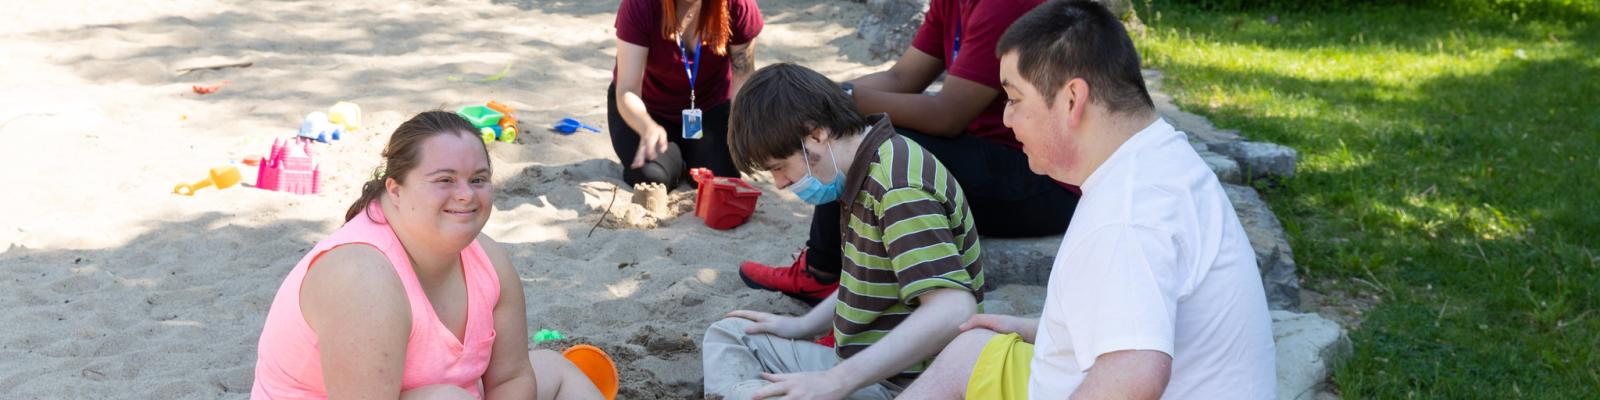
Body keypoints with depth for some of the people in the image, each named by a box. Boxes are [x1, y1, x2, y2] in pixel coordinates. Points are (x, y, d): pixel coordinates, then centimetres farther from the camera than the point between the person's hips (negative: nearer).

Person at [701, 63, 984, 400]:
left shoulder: (899, 187, -23)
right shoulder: (867, 176, 7)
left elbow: (953, 311, -33)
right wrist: (803, 325, 18)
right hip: (863, 364, 11)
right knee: (727, 335, 16)